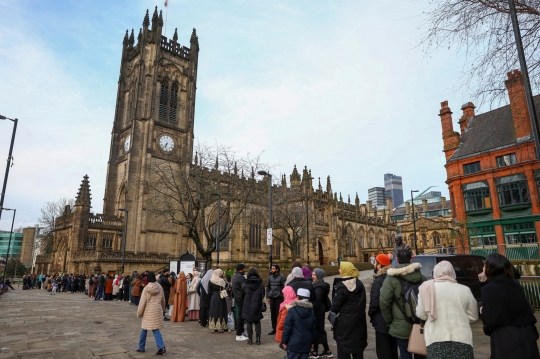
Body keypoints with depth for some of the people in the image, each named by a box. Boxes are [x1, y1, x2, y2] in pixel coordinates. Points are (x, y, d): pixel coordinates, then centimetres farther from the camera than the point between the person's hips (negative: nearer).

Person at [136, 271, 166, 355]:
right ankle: (161, 347, -7)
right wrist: (162, 309, 26)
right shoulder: (160, 287, 1)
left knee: (144, 329, 14)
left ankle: (141, 347, 25)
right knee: (155, 329, 7)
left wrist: (139, 313, 4)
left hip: (148, 311, -3)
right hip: (158, 310, 3)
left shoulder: (146, 288, -10)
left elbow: (142, 302, -6)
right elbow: (163, 300, 12)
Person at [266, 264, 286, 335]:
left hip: (279, 298, -5)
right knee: (273, 314, 10)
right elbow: (268, 287, 16)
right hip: (272, 298, 6)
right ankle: (274, 328, 21)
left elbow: (285, 287, -10)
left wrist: (284, 297, -15)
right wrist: (267, 297, 11)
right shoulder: (270, 277, 10)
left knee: (279, 314, -2)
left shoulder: (282, 277, -7)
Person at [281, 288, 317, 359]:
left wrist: (284, 341, -2)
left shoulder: (292, 310, -12)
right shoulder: (311, 312, 6)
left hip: (294, 343, -5)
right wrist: (312, 341, 22)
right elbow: (314, 328, 13)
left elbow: (287, 328, -11)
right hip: (307, 343, 5)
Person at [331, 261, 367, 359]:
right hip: (359, 319, 7)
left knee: (343, 347, 5)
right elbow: (362, 302, 10)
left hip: (344, 321, -6)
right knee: (357, 344, 18)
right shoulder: (360, 284, 2)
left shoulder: (341, 286, -19)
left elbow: (336, 305, -16)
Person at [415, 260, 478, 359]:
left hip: (436, 341, -1)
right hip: (461, 340, 1)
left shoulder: (427, 288, 0)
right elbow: (473, 317, 12)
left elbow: (421, 314, 4)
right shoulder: (464, 290, 3)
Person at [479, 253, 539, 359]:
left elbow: (489, 319, -15)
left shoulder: (488, 289, -15)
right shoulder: (515, 284, 5)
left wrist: (482, 313, 4)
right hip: (525, 335, 6)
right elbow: (527, 310, 11)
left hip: (505, 339, -6)